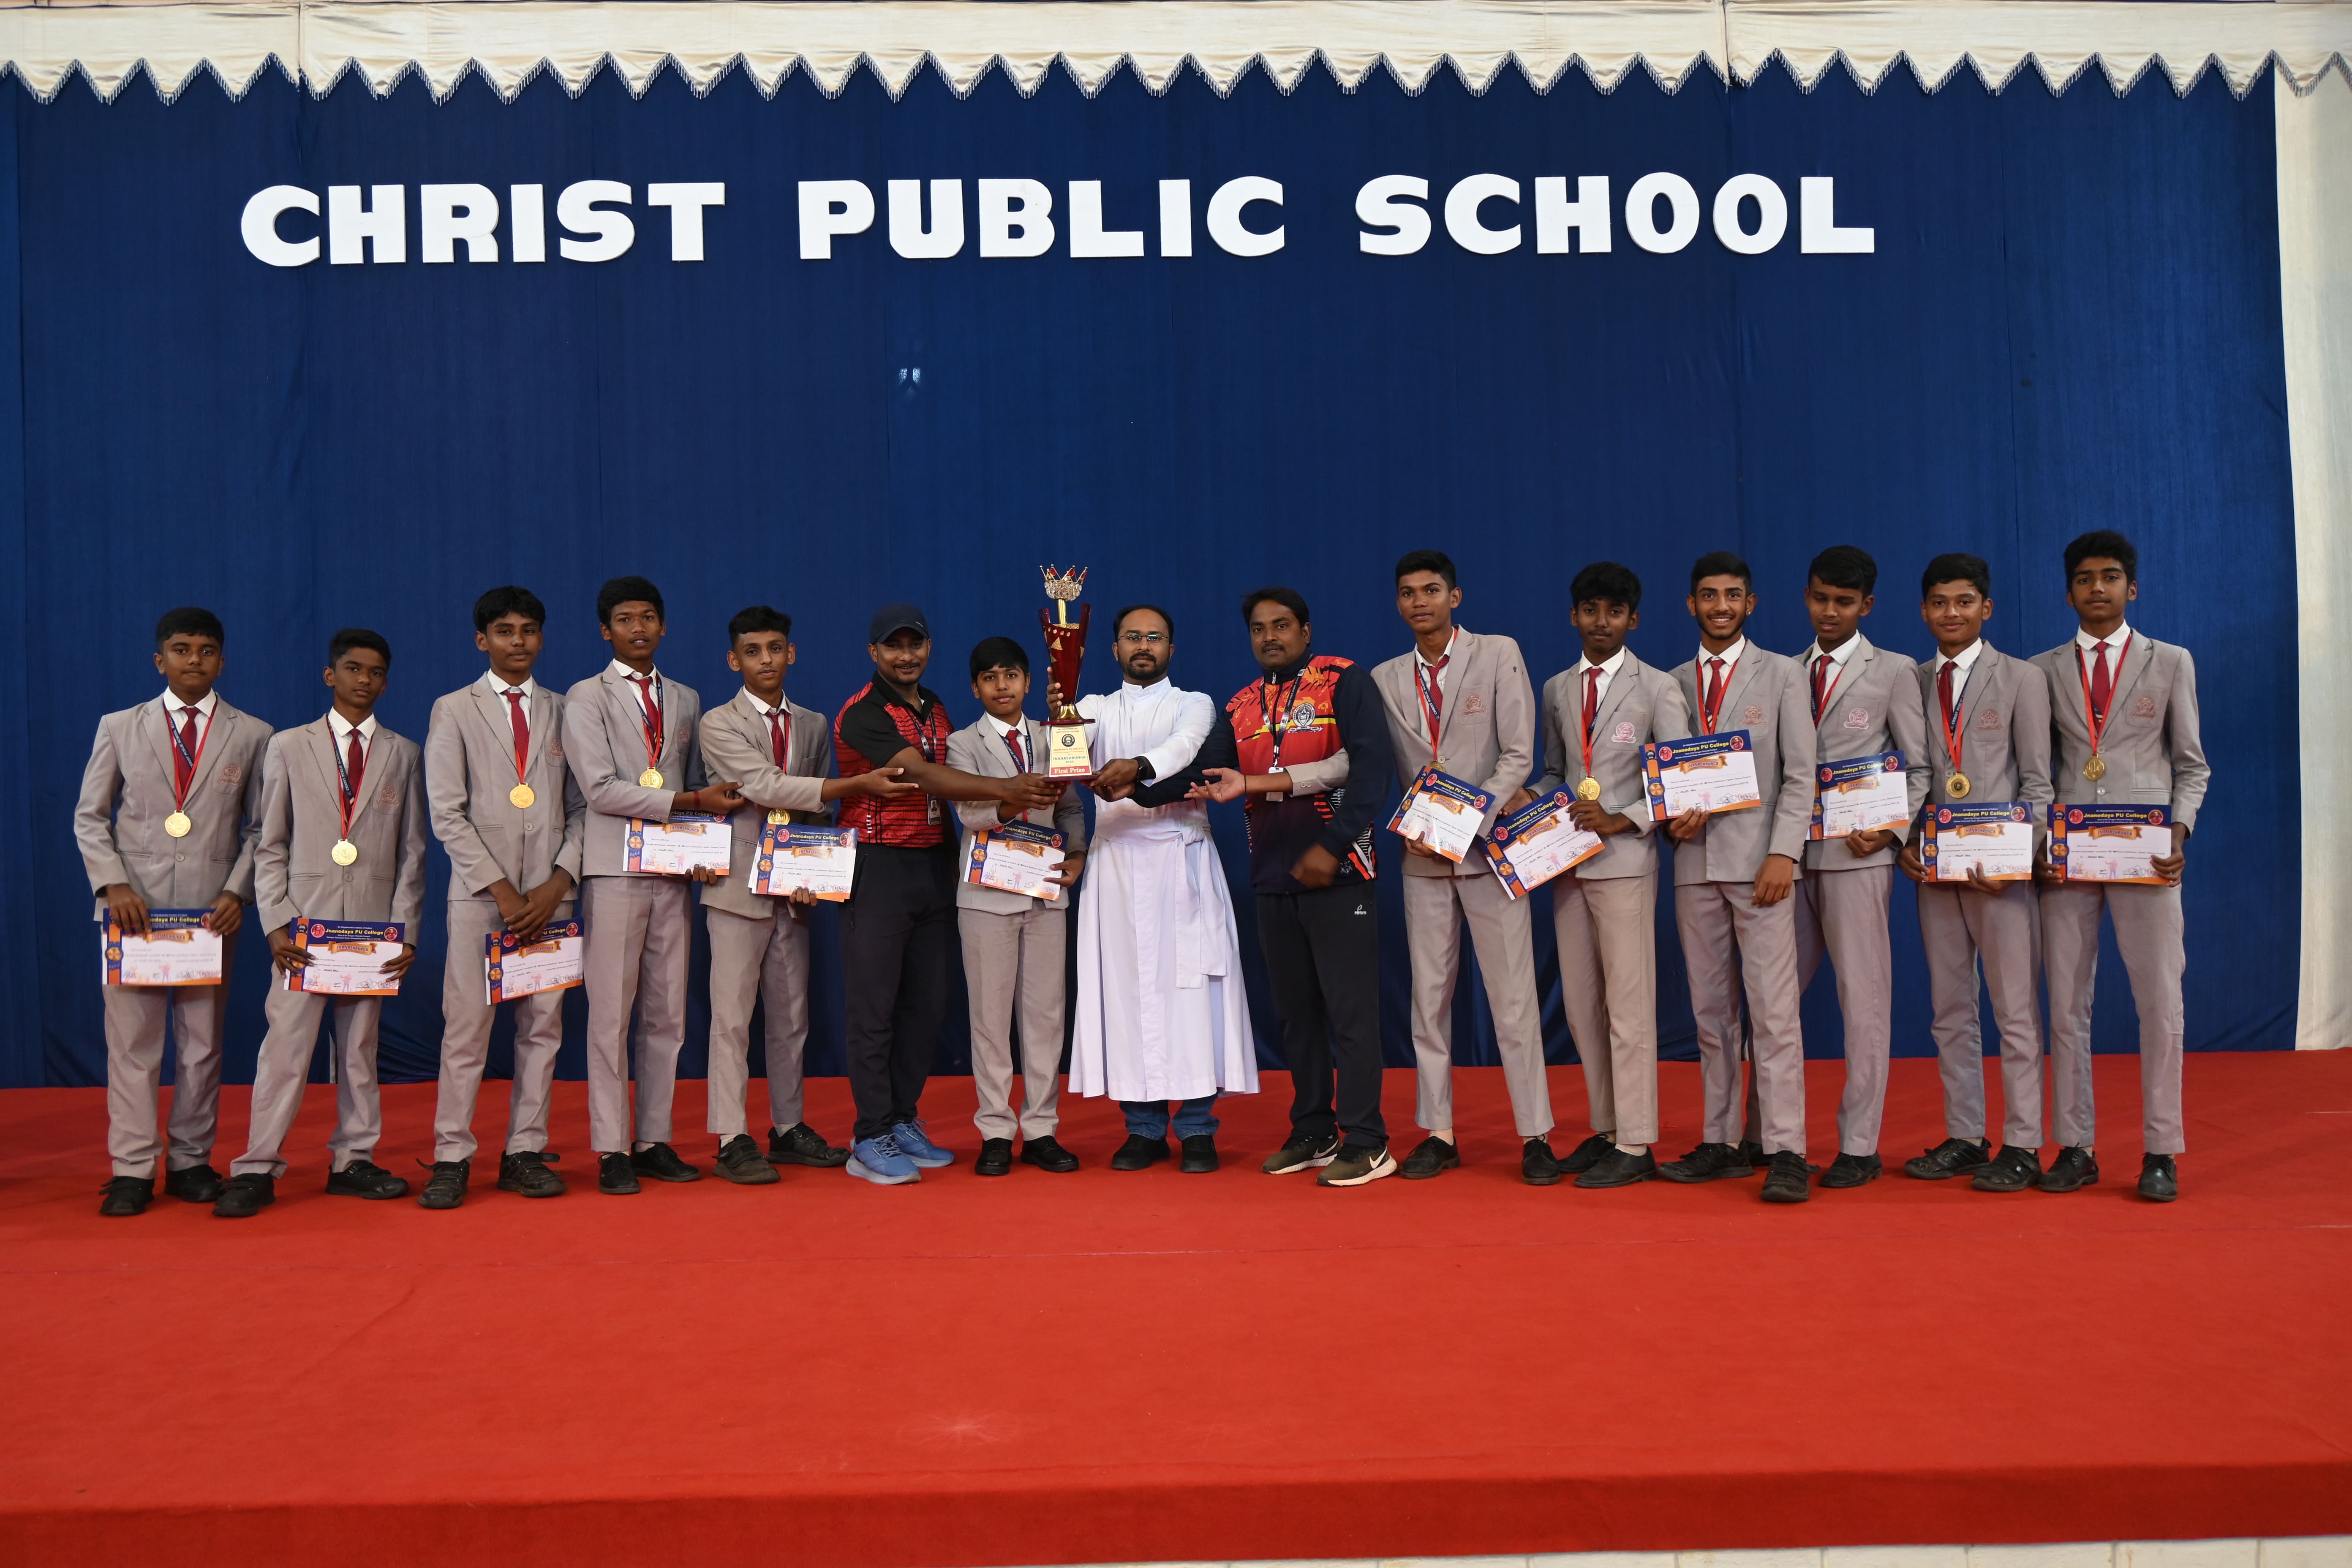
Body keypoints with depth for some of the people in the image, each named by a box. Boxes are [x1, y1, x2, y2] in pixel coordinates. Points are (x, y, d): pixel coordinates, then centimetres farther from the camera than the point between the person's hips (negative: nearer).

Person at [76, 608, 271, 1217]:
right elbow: (90, 817, 9)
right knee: (132, 1040, 0)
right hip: (135, 905, 0)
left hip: (213, 909, 0)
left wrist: (238, 893, -7)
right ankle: (132, 1170, 6)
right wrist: (113, 885, -6)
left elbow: (262, 829, 7)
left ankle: (190, 1161, 16)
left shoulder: (252, 736, 7)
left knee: (203, 1041, 5)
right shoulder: (119, 728, 9)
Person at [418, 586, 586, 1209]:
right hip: (479, 893, -2)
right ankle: (452, 1158, 3)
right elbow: (447, 814, -2)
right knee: (466, 1028, -5)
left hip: (550, 895, 3)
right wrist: (502, 890, -9)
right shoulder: (454, 711, 6)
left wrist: (558, 882, -5)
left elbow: (581, 808, 10)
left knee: (542, 1026, 3)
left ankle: (525, 1153, 11)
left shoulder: (563, 712, 13)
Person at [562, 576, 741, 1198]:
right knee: (611, 1014, -3)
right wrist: (690, 802, -13)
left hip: (674, 872, 5)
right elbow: (601, 789, -9)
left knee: (667, 1014, 6)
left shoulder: (685, 700, 18)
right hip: (615, 871, -5)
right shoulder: (586, 698, 2)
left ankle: (655, 1141, 14)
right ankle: (611, 1151, 3)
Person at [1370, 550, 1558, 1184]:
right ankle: (1438, 1133, 14)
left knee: (1514, 999, -3)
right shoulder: (1385, 678, 11)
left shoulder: (1499, 655, 0)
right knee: (1429, 997, 6)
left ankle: (1536, 1137, 5)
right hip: (1423, 858, 4)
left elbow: (1519, 756, -6)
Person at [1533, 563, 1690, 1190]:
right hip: (1567, 862, 6)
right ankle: (1606, 1128, 20)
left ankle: (1635, 1146, 0)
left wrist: (1620, 822, -14)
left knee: (1628, 1004, -5)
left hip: (1624, 861, -6)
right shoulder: (1557, 690, 14)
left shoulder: (1657, 688, -1)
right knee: (1581, 1002, 9)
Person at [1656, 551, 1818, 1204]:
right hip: (1696, 863, 4)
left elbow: (1800, 775, -1)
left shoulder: (1782, 674, 5)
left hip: (1759, 860, -4)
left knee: (1772, 1009, -8)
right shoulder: (1673, 683, 14)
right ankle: (1722, 1143, 13)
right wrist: (1673, 819, -5)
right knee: (1710, 1012, 7)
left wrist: (1783, 854, -11)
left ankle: (1785, 1153, -6)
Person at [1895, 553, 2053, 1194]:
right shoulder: (1911, 684, 12)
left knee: (2016, 1010, -2)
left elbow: (2036, 782, -1)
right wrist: (1904, 844, -2)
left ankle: (2022, 1147, 4)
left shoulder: (2021, 679, 3)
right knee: (1950, 1010, 9)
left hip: (2001, 868, -4)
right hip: (1935, 869, 4)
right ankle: (1963, 1138, 18)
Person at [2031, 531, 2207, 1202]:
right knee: (2066, 1004, 3)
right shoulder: (2044, 671, 11)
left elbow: (2191, 764, 9)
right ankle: (2075, 1148, 10)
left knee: (2161, 1002, -2)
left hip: (2145, 857, -1)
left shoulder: (2170, 663, 9)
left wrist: (2180, 831, -7)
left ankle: (2161, 1153, 7)